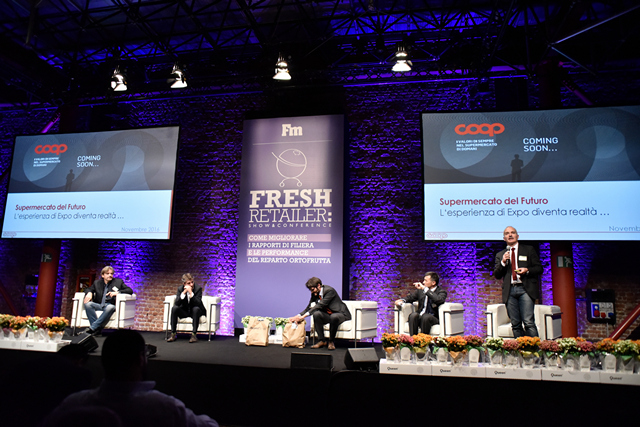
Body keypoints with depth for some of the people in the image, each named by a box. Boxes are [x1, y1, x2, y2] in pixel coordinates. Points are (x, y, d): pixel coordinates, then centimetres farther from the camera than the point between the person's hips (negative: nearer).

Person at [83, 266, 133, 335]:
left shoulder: (118, 282, 11)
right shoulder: (97, 282, 19)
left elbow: (130, 290, 3)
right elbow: (88, 289, 27)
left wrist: (118, 292, -15)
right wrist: (89, 293, 0)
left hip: (111, 305, -3)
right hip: (98, 305, 3)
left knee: (110, 307, -38)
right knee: (88, 304, -27)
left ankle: (92, 328, -31)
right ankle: (97, 329, -29)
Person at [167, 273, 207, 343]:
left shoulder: (198, 288, -16)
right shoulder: (180, 289, -7)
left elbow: (198, 304, -27)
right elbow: (176, 304, -18)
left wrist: (191, 293, -37)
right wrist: (184, 292, -30)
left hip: (195, 311, -3)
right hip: (184, 311, 3)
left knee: (196, 308, -36)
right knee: (174, 308, -25)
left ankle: (194, 334, -33)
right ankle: (173, 334, -20)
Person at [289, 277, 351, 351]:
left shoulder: (329, 290, -22)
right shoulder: (314, 293, 0)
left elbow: (320, 305, -28)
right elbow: (309, 307, 3)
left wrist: (304, 315, -32)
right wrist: (298, 316, -14)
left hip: (340, 313, -6)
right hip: (327, 315, 6)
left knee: (334, 317, -40)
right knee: (316, 314, -26)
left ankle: (331, 341, -16)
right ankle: (322, 340, -14)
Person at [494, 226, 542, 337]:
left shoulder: (528, 250, 13)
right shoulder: (500, 255, 17)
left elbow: (539, 269, 9)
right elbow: (496, 275, 9)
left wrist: (527, 270, -10)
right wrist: (503, 262, -6)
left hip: (525, 290, -2)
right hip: (510, 291, 2)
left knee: (529, 322, -12)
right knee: (515, 324, 3)